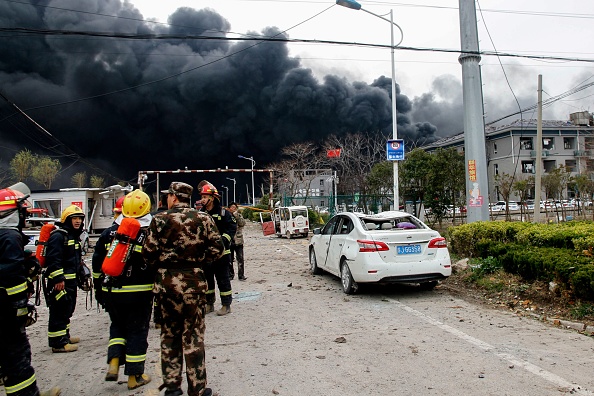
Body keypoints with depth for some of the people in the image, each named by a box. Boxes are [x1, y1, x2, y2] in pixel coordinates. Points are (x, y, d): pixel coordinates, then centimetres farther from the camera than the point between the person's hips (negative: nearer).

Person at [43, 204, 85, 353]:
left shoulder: (75, 235, 16)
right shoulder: (58, 236, -16)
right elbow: (53, 259, -23)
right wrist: (58, 279, -25)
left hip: (70, 280, 11)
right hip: (59, 281, -11)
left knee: (68, 309, 19)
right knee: (59, 311, -6)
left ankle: (64, 336, 33)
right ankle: (58, 343, -1)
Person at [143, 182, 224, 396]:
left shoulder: (160, 219, -4)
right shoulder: (203, 219, -3)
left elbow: (149, 252, -7)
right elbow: (217, 248, -5)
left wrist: (162, 265, 11)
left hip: (166, 281, 1)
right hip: (193, 280, 0)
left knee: (169, 334, 16)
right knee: (193, 336, 7)